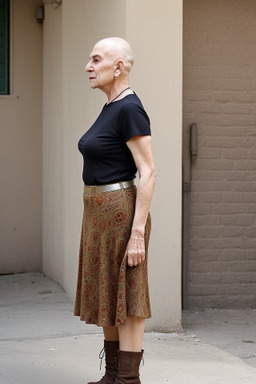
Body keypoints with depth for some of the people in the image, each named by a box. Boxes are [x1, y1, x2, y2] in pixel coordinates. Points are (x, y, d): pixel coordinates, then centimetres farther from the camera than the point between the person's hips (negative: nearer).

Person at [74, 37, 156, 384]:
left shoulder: (129, 109, -16)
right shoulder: (111, 107, 13)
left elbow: (148, 172, -19)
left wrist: (137, 232, -22)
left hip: (120, 212, -10)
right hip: (100, 212, 10)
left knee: (126, 301, -4)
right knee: (106, 299, 14)